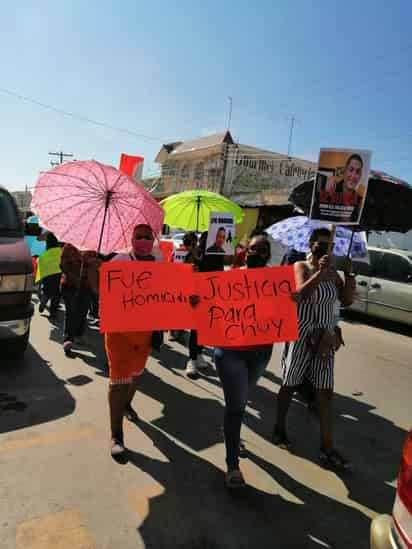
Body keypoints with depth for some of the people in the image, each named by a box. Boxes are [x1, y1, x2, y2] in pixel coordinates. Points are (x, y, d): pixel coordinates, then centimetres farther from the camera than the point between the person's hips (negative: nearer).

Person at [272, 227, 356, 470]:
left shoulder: (332, 273, 8)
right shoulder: (301, 266, -6)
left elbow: (347, 301, 2)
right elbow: (300, 293, -23)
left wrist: (349, 274, -7)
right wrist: (319, 272, -29)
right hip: (300, 334, -4)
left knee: (325, 392, 3)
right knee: (290, 384, 9)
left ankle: (328, 449, 10)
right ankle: (280, 428, 31)